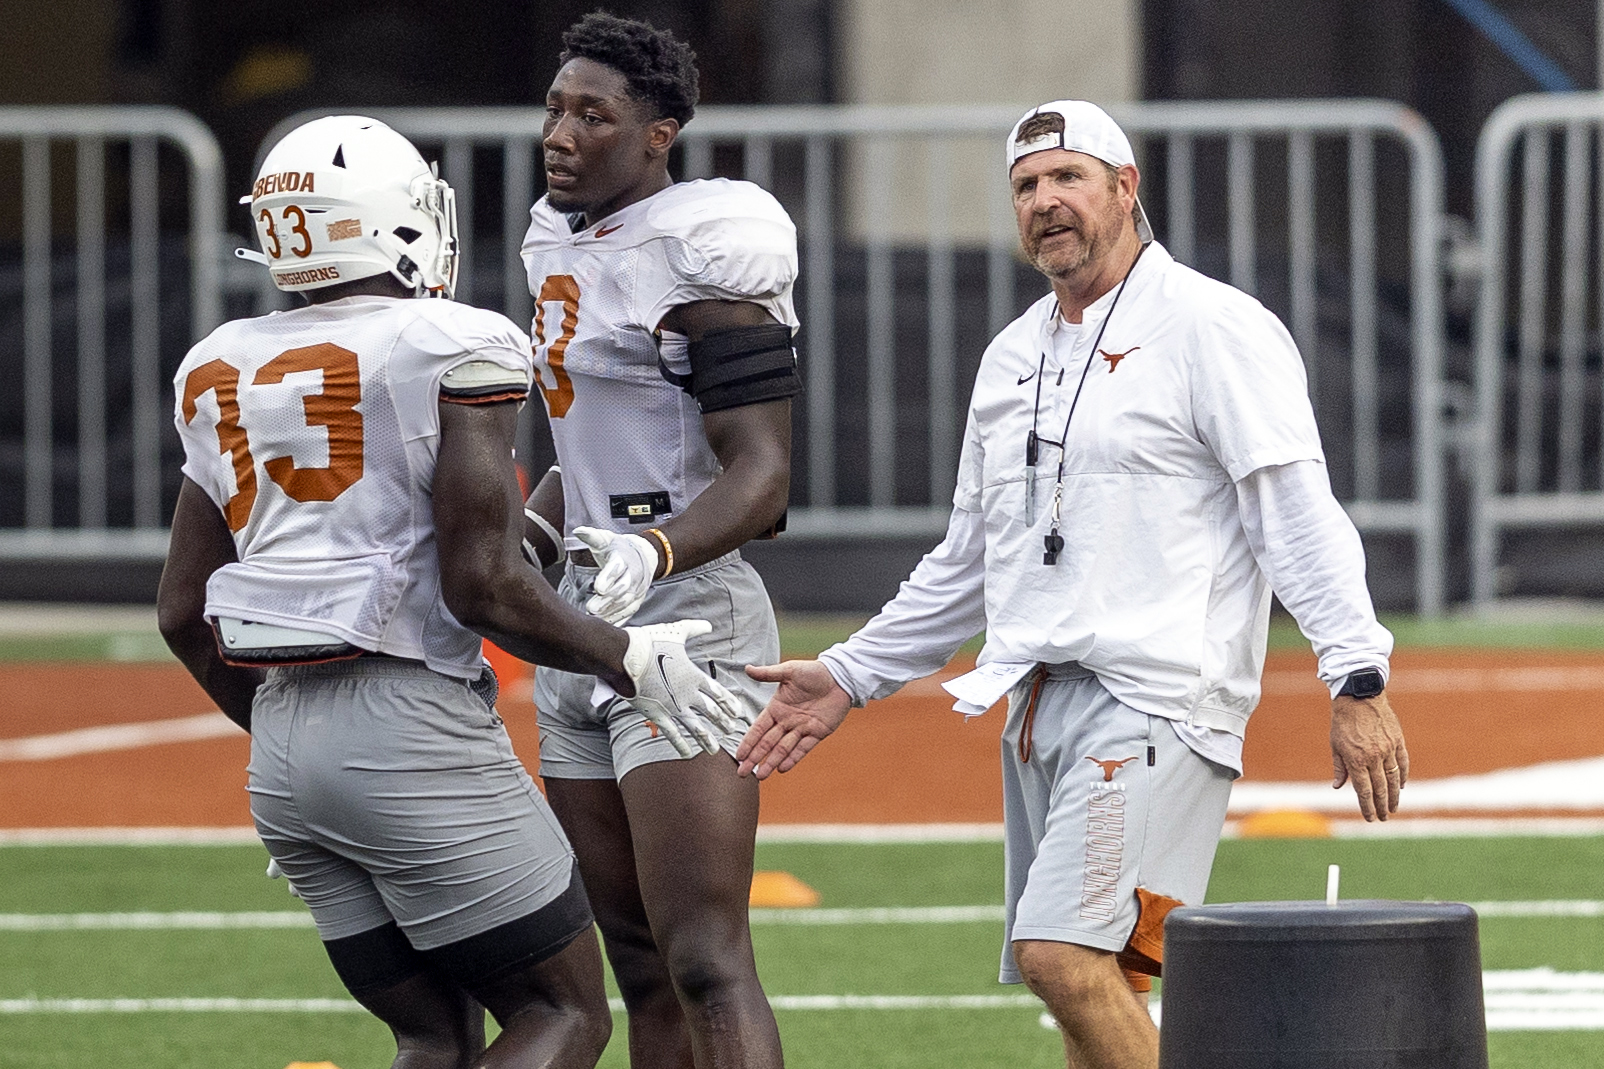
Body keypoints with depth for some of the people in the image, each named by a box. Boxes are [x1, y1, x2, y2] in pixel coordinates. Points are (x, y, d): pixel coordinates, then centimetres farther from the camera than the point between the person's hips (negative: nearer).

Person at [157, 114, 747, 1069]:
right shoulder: (453, 352, -8)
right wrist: (630, 660, -1)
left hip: (283, 742, 7)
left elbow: (185, 612, 15)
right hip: (412, 729, -7)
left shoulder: (224, 372, 12)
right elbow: (483, 587, -15)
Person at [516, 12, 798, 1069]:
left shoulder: (694, 257, -13)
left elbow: (763, 474, -18)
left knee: (706, 961, -15)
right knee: (642, 968, 12)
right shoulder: (568, 246, 15)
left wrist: (652, 552, -34)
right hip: (586, 627, 9)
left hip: (684, 620, -9)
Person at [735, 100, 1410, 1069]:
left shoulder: (1213, 327, -4)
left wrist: (1358, 677, -23)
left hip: (1155, 703, -8)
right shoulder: (1013, 357, 20)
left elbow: (1299, 512, -13)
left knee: (1067, 957, -22)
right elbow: (969, 561, 30)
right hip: (1040, 705, 8)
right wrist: (852, 676, 26)